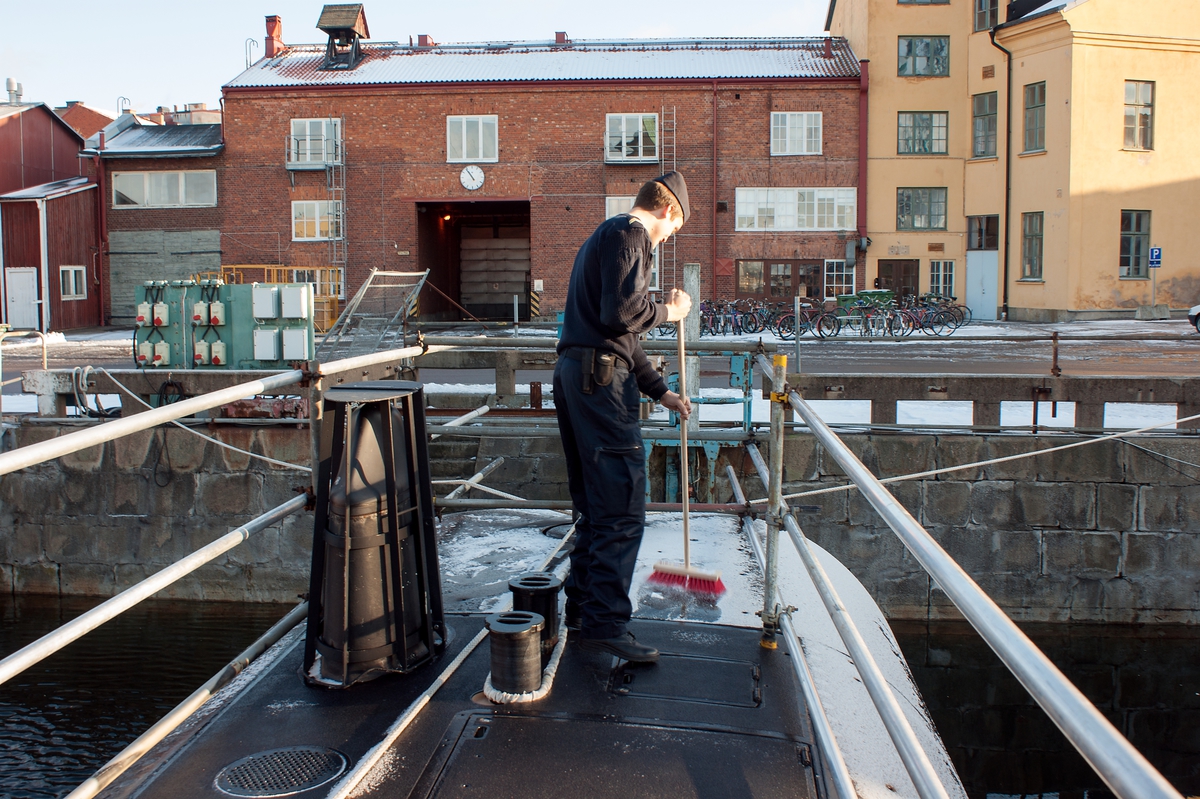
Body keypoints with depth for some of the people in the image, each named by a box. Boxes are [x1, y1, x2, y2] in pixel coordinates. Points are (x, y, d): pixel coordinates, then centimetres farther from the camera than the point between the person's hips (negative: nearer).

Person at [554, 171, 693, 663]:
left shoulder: (604, 236, 27)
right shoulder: (630, 235, -5)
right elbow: (622, 313, -21)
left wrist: (660, 391, 28)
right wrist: (668, 311, -2)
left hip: (573, 373, 10)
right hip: (602, 380, -10)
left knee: (594, 505, 16)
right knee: (622, 508, -8)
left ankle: (581, 605, 23)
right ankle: (605, 624, -7)